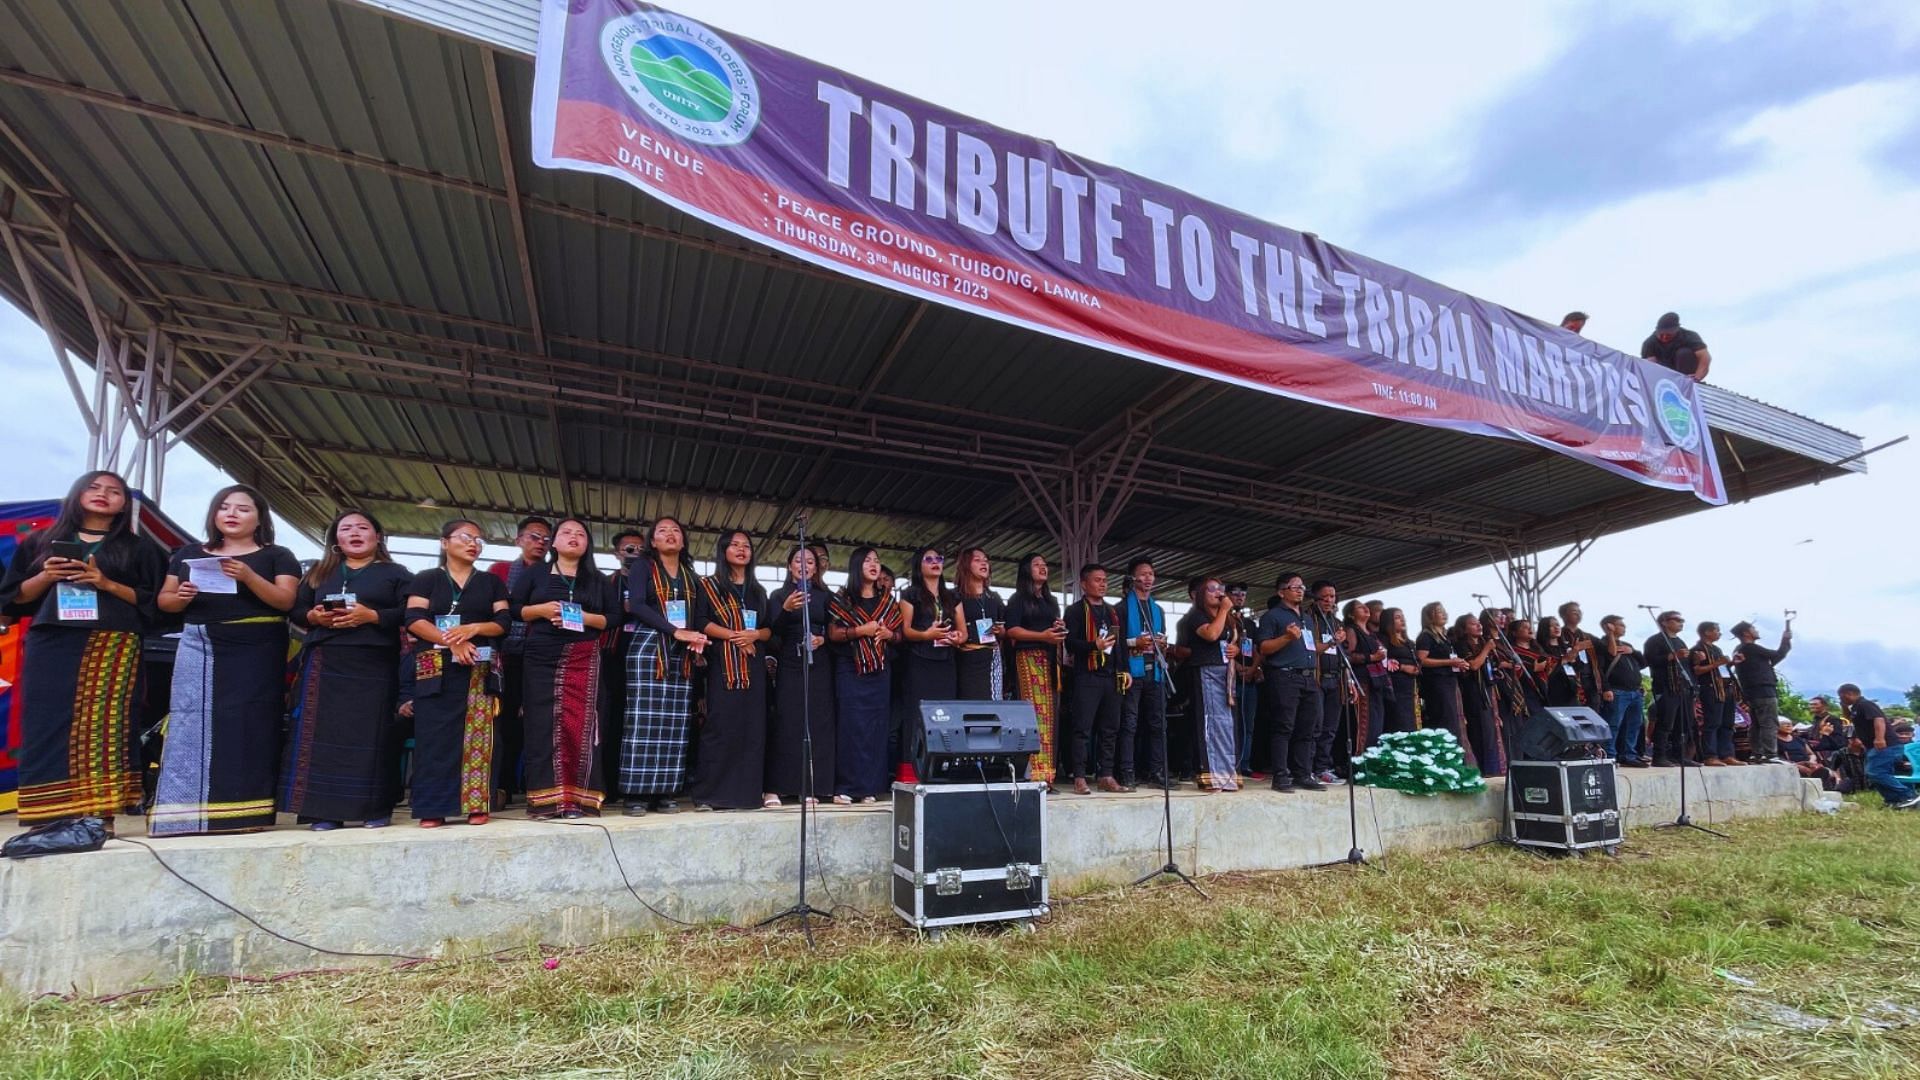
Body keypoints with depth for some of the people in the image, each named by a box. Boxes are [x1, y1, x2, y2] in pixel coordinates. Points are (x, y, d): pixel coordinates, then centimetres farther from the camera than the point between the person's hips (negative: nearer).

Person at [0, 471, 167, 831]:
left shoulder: (139, 549, 12)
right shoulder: (41, 542, 18)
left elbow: (153, 601, 5)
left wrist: (108, 584, -8)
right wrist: (45, 577, -5)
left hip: (113, 647, -2)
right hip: (52, 645, 2)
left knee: (102, 725, -7)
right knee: (48, 725, -3)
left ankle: (99, 813, -7)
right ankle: (50, 817, -1)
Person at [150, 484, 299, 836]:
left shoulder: (277, 556, 8)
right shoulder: (190, 554, 18)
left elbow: (286, 600, -5)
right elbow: (164, 600, 17)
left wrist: (249, 577, -20)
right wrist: (180, 597, -6)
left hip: (255, 653, -3)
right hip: (200, 649, 3)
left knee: (246, 725, -5)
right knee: (193, 723, -4)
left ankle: (245, 813, -4)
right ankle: (187, 814, -2)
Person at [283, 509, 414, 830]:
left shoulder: (395, 573, 9)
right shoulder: (319, 572, 20)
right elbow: (296, 611, 16)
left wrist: (371, 616, -15)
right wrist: (315, 616, -6)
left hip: (374, 666, -3)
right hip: (325, 664, 3)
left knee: (371, 734, -4)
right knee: (324, 732, -1)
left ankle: (376, 808, 2)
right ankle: (325, 810, 4)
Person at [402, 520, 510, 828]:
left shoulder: (491, 582, 16)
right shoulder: (426, 579, 10)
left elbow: (504, 621, 7)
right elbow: (414, 620, -3)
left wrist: (472, 629, -12)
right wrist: (451, 641, -17)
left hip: (479, 669, 1)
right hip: (436, 669, -1)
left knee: (476, 734, -4)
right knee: (435, 733, -5)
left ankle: (477, 804, -1)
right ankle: (433, 807, -2)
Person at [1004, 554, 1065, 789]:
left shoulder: (1051, 601, 26)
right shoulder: (1018, 599, 4)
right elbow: (1011, 630, -7)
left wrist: (1061, 630, 4)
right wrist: (1042, 636, -17)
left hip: (1051, 659, 7)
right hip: (1029, 657, -6)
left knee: (1050, 714, 1)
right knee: (1035, 713, -14)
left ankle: (1046, 772, 2)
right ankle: (1034, 773, -15)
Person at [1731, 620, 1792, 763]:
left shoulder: (1738, 651, 16)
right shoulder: (1752, 648, -10)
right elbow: (1778, 655, -1)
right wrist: (1786, 640, 13)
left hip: (1750, 693, 9)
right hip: (1764, 691, -9)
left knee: (1757, 725, 10)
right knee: (1770, 724, -10)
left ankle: (1758, 755, 9)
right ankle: (1770, 755, -14)